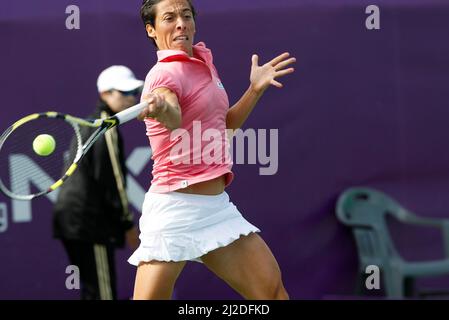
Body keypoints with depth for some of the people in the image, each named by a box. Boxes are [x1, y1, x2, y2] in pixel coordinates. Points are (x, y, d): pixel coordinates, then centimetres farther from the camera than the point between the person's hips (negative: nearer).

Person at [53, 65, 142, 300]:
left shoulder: (90, 124, 19)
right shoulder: (107, 128, -11)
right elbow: (111, 179, -15)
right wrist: (128, 223, -11)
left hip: (70, 216, 10)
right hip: (90, 221, -10)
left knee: (91, 291, 13)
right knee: (103, 293, -10)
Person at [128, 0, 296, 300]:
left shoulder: (203, 59, 13)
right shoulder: (166, 73, -12)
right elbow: (174, 120, -36)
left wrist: (256, 88, 14)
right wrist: (161, 109, -58)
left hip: (218, 207, 8)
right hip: (175, 207, -8)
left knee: (273, 291, 1)